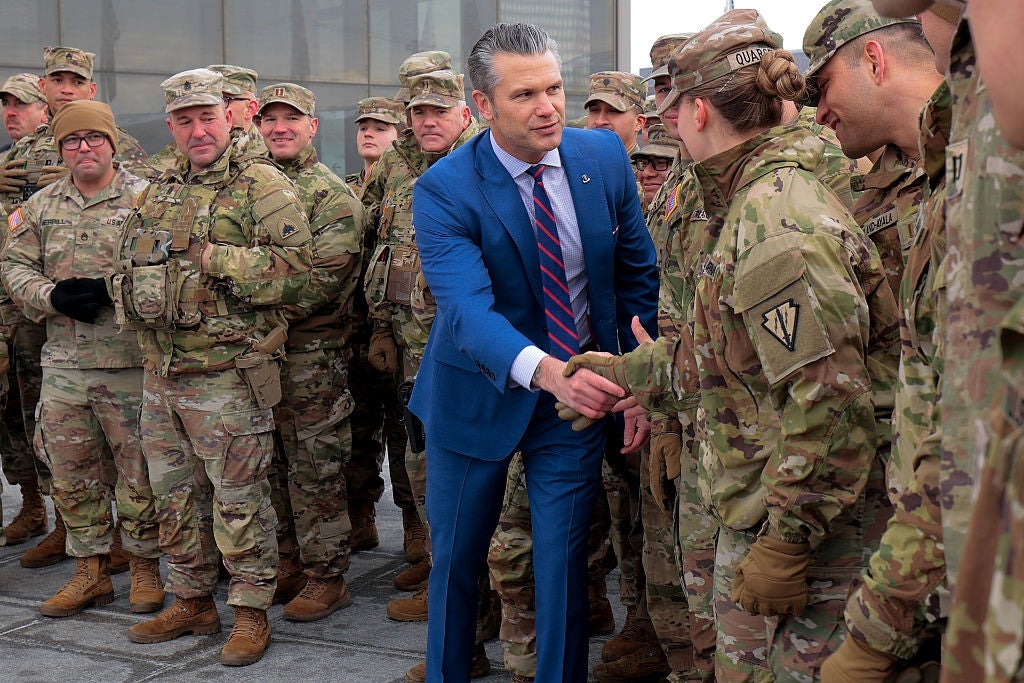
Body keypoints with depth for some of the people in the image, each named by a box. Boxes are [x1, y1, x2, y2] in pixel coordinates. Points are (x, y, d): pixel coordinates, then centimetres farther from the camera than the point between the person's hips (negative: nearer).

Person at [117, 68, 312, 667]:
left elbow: (295, 268, -18)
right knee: (175, 494, 16)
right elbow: (129, 268, 23)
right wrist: (136, 301, 1)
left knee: (239, 497, -1)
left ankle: (252, 612, 12)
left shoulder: (263, 185, -7)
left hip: (226, 375, -7)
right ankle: (192, 602, 30)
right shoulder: (161, 192, 15)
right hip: (161, 371, 8)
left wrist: (214, 260, -20)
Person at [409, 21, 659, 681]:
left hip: (580, 389, 2)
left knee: (563, 560, 5)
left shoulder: (605, 157, -7)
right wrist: (544, 371, -51)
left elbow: (637, 275, 3)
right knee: (456, 558, 13)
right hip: (481, 396, -1)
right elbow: (467, 307, -33)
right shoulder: (444, 191, -20)